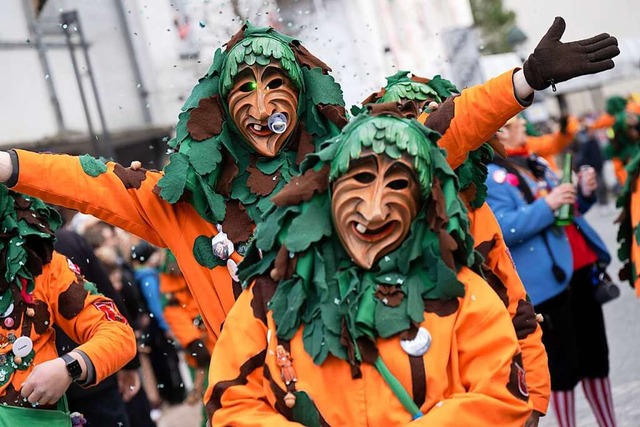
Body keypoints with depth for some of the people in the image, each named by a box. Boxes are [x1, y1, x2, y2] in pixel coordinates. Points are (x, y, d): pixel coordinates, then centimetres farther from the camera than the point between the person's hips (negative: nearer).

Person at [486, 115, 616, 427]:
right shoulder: (490, 176, -10)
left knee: (595, 356, 16)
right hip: (548, 280, -8)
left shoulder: (536, 164, 16)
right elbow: (502, 229, -22)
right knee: (563, 365, -3)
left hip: (581, 269, 8)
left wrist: (584, 194, 6)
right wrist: (546, 205, -25)